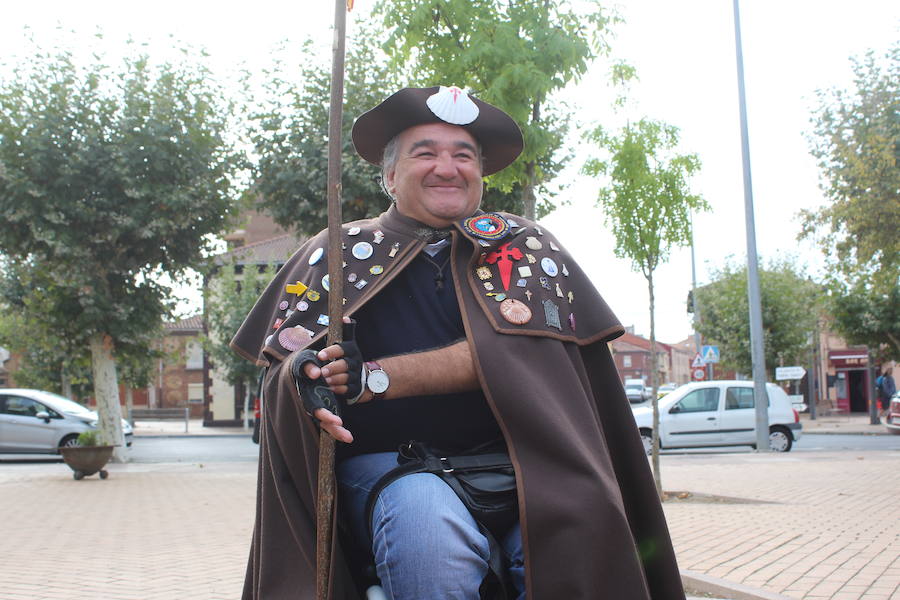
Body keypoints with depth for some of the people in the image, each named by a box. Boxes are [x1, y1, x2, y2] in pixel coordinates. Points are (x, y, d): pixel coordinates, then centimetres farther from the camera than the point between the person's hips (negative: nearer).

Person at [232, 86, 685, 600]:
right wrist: (307, 380, -20)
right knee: (429, 532, -35)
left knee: (573, 527, -30)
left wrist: (373, 378, -16)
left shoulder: (523, 245, 11)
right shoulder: (339, 252, 13)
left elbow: (506, 351, -7)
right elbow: (284, 359, 7)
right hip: (388, 461, -1)